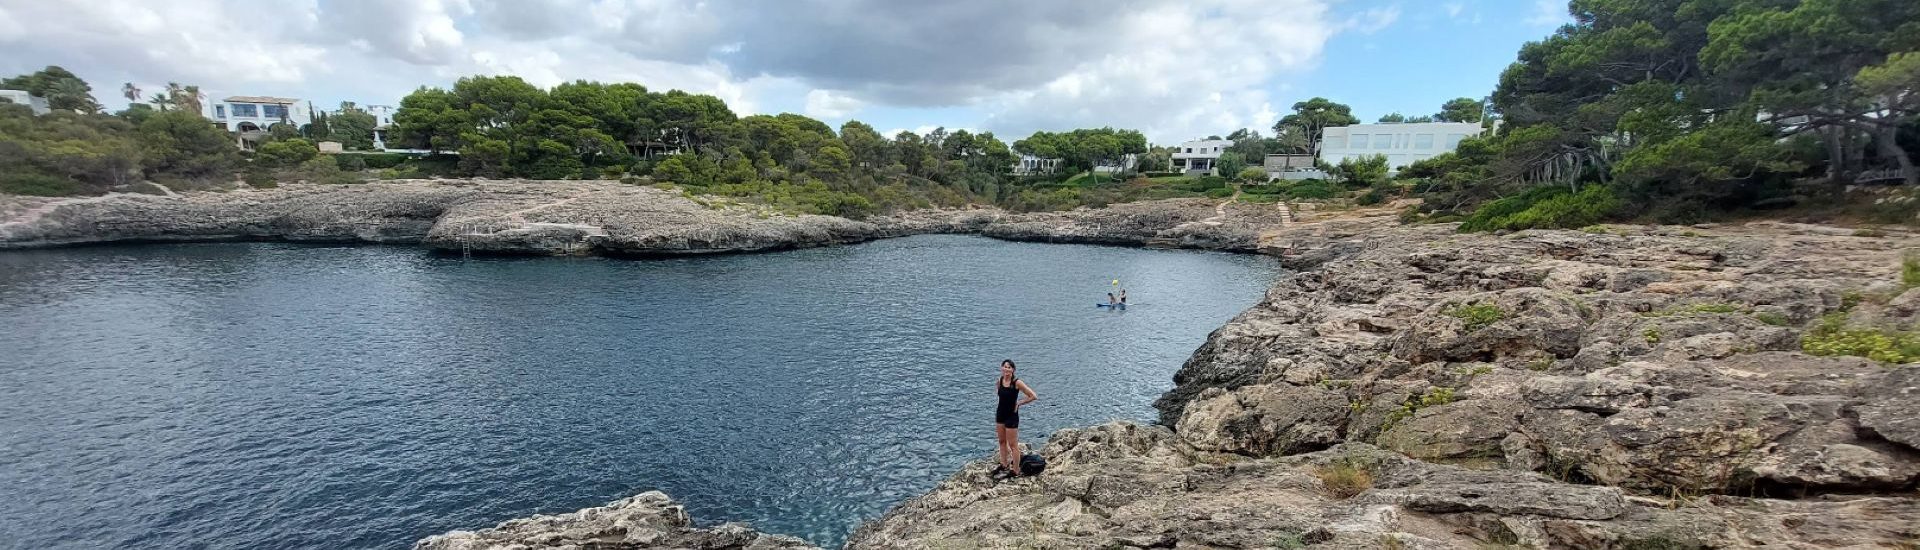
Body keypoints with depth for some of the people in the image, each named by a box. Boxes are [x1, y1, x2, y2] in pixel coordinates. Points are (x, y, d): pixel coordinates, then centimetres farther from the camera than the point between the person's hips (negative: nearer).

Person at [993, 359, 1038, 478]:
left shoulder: (1017, 382, -19)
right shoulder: (999, 381, -2)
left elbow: (1033, 396, -17)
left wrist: (1019, 403, -11)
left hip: (1011, 415, -6)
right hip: (1000, 414, 6)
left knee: (1013, 445, 2)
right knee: (1002, 441, 18)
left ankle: (1015, 471, 12)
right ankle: (1004, 465, 34)